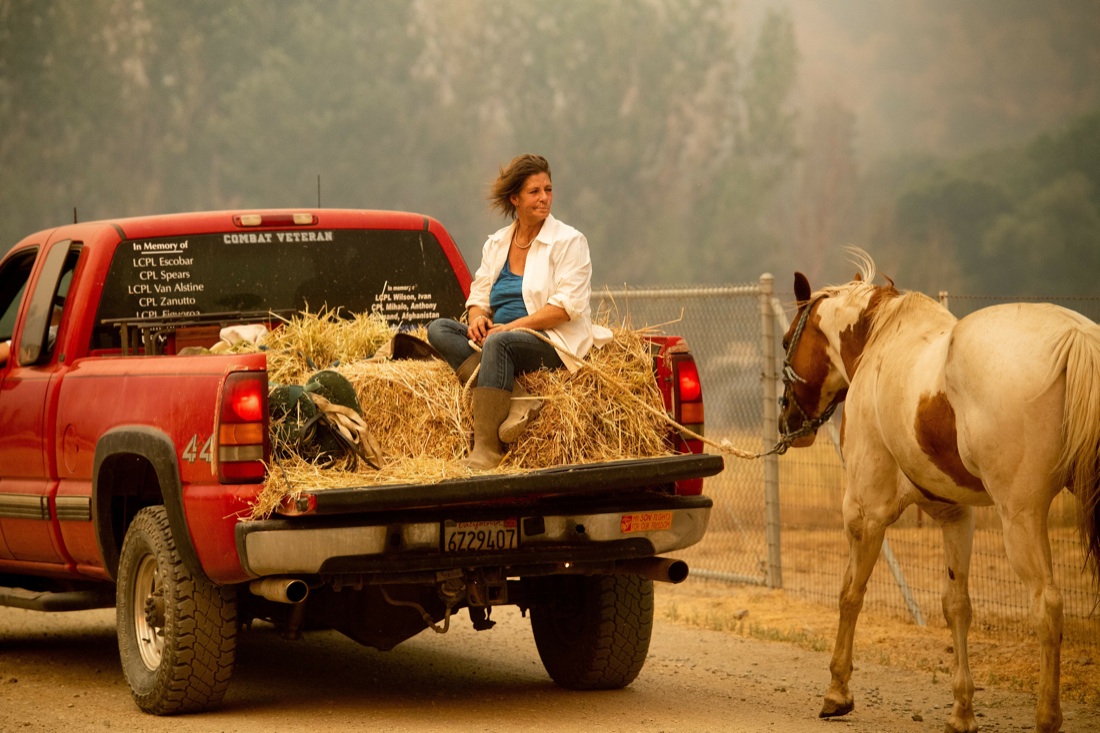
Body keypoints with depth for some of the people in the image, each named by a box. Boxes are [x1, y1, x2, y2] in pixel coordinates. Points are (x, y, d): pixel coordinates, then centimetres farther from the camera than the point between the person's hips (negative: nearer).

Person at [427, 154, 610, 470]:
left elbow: (567, 306, -11)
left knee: (499, 343, -36)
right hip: (503, 341, 7)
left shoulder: (569, 241, -1)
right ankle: (513, 400, -32)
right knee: (439, 329, -15)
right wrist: (477, 317, -11)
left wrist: (513, 326, -18)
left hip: (552, 346, -6)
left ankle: (487, 449, -39)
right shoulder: (496, 243, 16)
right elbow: (478, 295, 15)